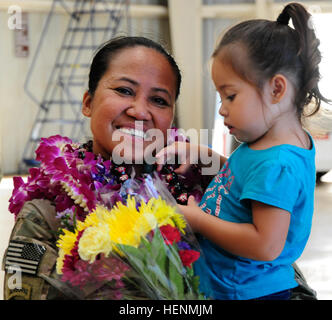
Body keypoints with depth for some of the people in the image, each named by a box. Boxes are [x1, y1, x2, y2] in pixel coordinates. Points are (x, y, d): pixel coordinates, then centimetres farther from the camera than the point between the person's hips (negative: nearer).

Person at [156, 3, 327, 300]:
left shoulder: (277, 164, -29)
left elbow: (266, 246, -31)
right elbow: (246, 177, 19)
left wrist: (198, 219, -22)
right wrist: (200, 154, 3)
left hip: (248, 292, -9)